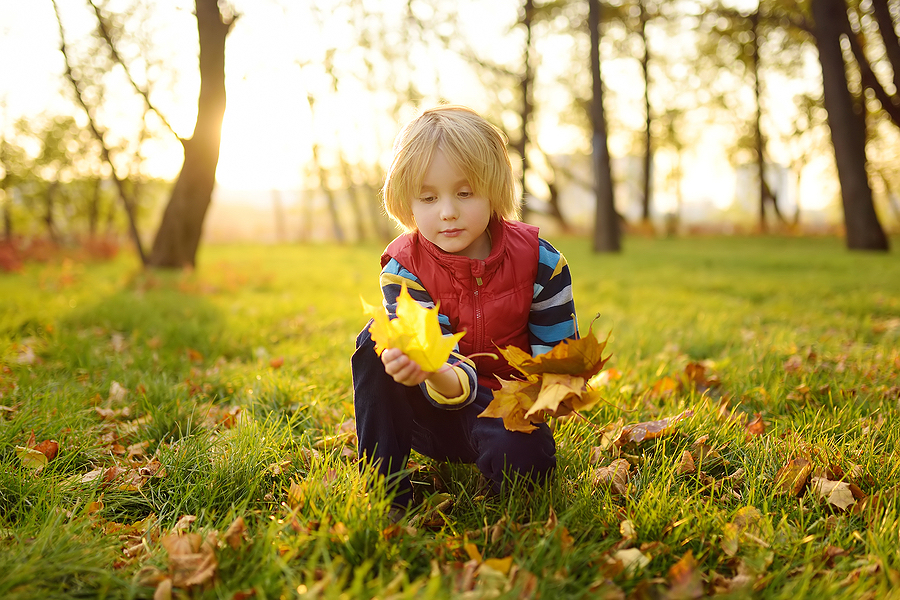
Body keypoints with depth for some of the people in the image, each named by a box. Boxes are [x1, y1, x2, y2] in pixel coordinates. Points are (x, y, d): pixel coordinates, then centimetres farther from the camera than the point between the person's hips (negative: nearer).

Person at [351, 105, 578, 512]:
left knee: (518, 456, -36)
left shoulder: (537, 259, -11)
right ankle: (384, 487, -18)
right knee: (376, 341, -25)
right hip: (438, 407, 1)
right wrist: (435, 374, -50)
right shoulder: (404, 268, -14)